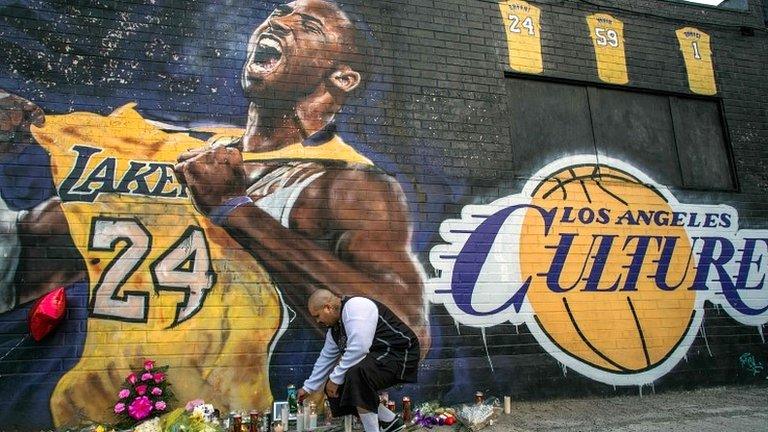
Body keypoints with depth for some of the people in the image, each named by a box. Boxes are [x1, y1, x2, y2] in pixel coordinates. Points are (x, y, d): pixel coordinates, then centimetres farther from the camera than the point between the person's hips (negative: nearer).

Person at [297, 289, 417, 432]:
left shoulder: (355, 307, -19)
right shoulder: (334, 328, 10)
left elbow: (358, 349, -28)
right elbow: (325, 359, 23)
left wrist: (335, 378, -18)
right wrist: (308, 387, 29)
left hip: (400, 354, -10)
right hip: (377, 357, 10)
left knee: (356, 374, -32)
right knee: (338, 387, 6)